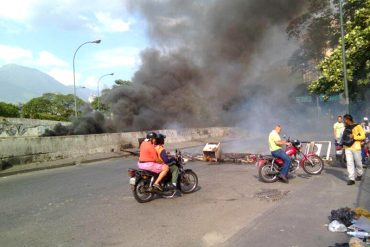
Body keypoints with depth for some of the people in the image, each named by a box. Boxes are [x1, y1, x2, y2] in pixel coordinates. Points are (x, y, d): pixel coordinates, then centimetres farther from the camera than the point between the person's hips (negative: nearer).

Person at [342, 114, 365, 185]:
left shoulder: (357, 126, -6)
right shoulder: (346, 128, 11)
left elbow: (363, 136, -9)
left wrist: (354, 136, -18)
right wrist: (342, 144, 9)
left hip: (356, 147, -4)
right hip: (347, 148, 4)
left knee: (358, 163, 10)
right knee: (349, 163, -3)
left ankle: (359, 175, 35)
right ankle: (351, 179, -3)